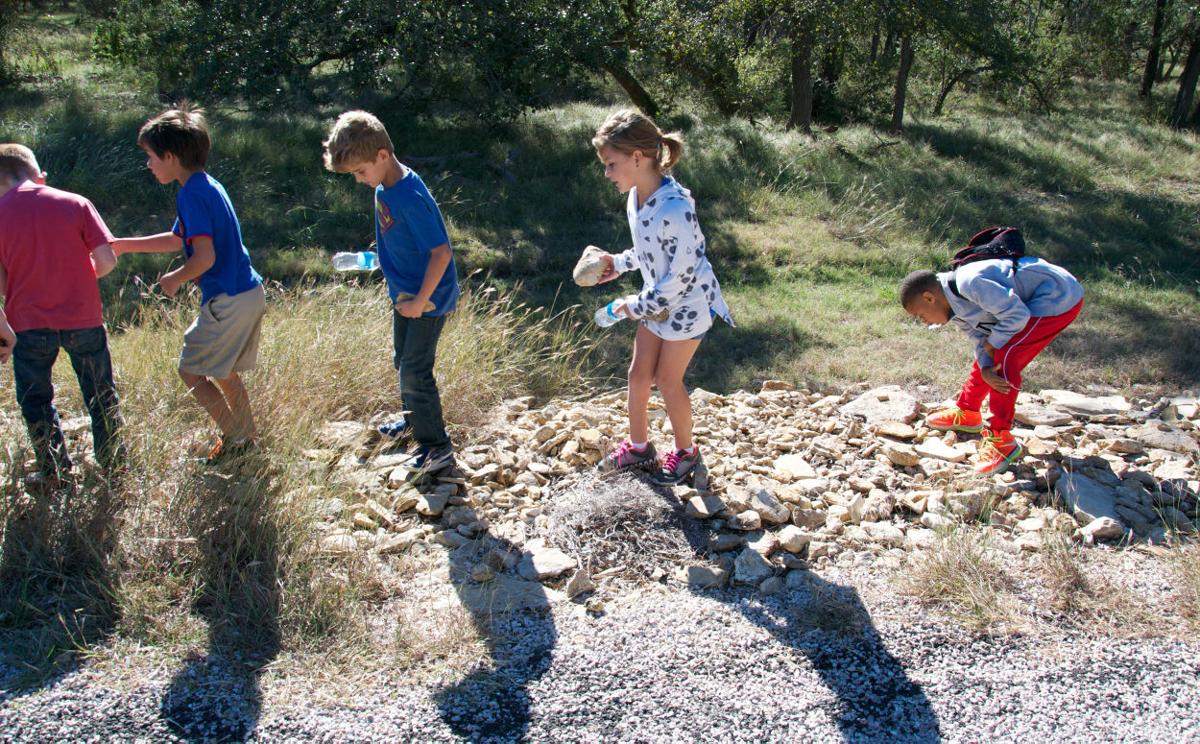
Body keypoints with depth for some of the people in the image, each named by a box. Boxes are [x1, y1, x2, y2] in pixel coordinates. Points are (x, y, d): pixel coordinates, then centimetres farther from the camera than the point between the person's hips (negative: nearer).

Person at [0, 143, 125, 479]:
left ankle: (56, 475, 21)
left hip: (29, 325, 0)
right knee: (101, 396, 16)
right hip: (83, 319, 1)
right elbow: (107, 260, -9)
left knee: (35, 401, 17)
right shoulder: (75, 203, -4)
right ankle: (114, 467, 24)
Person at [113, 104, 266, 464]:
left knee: (191, 370, 3)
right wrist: (124, 244, 30)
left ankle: (235, 437, 7)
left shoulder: (192, 194, -16)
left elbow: (205, 257, -23)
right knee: (223, 369, 21)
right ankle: (247, 434, 29)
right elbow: (178, 239, 27)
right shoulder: (207, 185, 14)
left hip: (228, 300, -9)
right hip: (250, 292, 9)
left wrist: (175, 280, -5)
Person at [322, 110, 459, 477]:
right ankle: (416, 421, 42)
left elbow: (441, 253, -28)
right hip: (405, 294, 9)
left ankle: (437, 446, 9)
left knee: (415, 371, -4)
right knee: (403, 362, 21)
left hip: (428, 299, -9)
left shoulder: (411, 198, -28)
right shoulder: (384, 189, 0)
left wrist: (420, 301, -22)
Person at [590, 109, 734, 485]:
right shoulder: (636, 196, -5)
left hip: (687, 304, -8)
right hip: (655, 301, 8)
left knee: (668, 380, 6)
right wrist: (619, 262, 1)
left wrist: (637, 306, -18)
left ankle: (686, 452, 30)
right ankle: (638, 446, 35)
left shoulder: (675, 207, -33)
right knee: (638, 373, 15)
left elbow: (682, 273, -27)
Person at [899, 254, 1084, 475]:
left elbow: (1017, 314, -28)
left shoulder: (969, 283, -28)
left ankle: (1001, 440, -12)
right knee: (990, 357, 14)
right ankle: (967, 413, 33)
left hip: (1060, 296, -10)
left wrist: (994, 343, -13)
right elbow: (981, 339, 4)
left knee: (1005, 356, -18)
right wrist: (985, 369, -15)